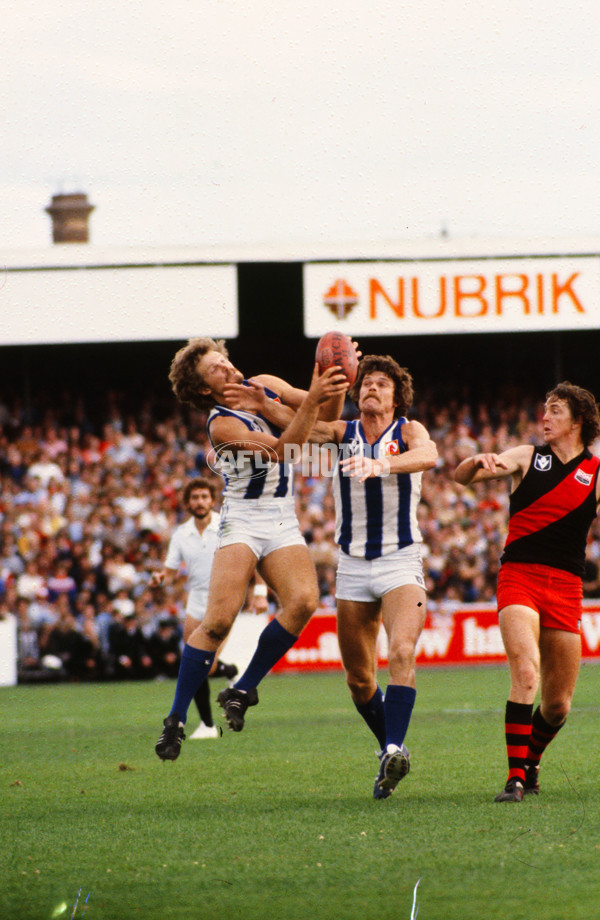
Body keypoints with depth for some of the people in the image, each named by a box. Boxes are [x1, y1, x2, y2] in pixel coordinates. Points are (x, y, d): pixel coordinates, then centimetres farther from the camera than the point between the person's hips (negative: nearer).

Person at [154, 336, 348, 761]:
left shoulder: (266, 387, 7)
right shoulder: (221, 425, -12)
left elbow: (326, 413, 9)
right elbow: (282, 449, -24)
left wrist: (335, 387, -13)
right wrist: (312, 399, -32)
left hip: (282, 521, 5)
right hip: (243, 519, -5)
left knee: (303, 601, -22)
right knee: (219, 618, -19)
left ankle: (244, 689, -7)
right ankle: (176, 719, -9)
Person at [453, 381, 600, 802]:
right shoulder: (528, 457, 8)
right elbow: (462, 476, 2)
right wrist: (479, 462, -20)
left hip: (566, 585, 2)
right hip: (519, 575, -2)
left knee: (558, 704, 5)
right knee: (526, 673, -24)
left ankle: (530, 762, 34)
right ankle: (516, 777, -23)